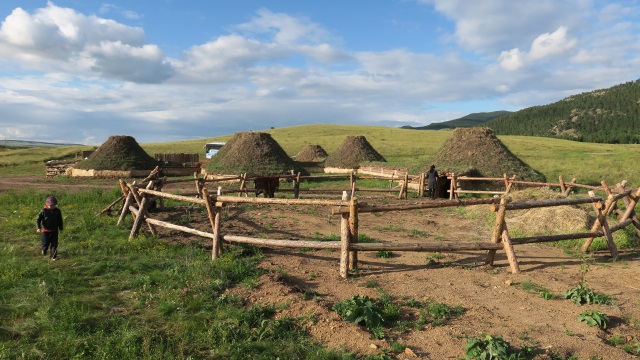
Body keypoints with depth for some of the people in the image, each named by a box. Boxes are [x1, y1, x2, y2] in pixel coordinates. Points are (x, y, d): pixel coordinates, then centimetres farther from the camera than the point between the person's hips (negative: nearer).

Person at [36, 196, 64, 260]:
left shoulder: (57, 211, -1)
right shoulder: (43, 211, -9)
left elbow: (60, 220, 11)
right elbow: (38, 219, -5)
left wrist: (61, 228, 15)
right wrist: (38, 228, -17)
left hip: (54, 230, 1)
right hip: (45, 230, -1)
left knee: (54, 244, -1)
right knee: (45, 243, 8)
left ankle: (53, 256, 7)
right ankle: (44, 251, 41)